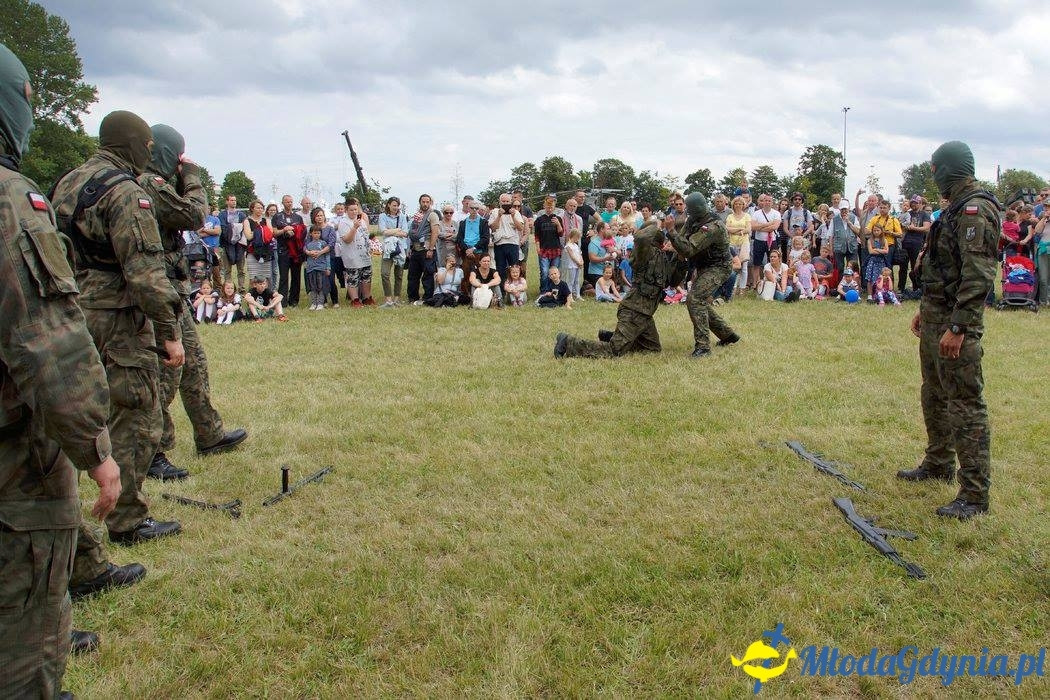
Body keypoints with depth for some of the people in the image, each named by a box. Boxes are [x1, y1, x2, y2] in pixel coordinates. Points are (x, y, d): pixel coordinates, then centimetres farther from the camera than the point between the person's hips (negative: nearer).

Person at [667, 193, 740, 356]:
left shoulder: (712, 227, -29)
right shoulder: (692, 220, 0)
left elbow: (688, 249, -34)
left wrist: (671, 231, -36)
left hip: (718, 268, -10)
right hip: (704, 268, 10)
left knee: (694, 299, -25)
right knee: (701, 303, 16)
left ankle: (703, 346, -23)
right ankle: (728, 335, 32)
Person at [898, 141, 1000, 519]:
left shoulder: (976, 209, -17)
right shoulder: (957, 208, 15)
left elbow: (978, 276, -24)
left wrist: (958, 328, -27)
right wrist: (925, 310, 22)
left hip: (956, 321, -10)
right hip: (935, 316, 10)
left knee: (965, 404, -7)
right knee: (934, 396, 20)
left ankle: (975, 495, -3)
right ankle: (938, 464, 35)